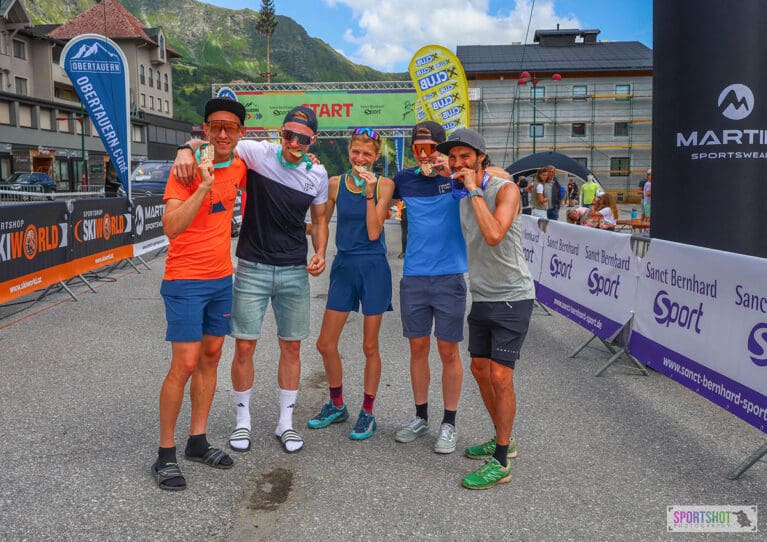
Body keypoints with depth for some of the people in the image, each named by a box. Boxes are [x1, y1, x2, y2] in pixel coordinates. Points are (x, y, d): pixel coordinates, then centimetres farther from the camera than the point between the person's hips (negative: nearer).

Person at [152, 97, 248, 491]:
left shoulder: (238, 168, 5)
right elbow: (171, 227, -25)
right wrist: (204, 185, -33)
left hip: (221, 278, 7)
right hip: (186, 281, -7)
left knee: (211, 357, 11)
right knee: (185, 364, -7)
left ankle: (198, 441, 24)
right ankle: (165, 455, 7)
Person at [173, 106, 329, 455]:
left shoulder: (318, 174, 3)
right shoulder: (258, 153, -8)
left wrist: (320, 252, -3)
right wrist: (187, 149, -30)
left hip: (295, 272, 3)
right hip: (252, 268, -2)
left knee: (291, 347, 9)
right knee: (244, 347, 2)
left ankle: (285, 422, 25)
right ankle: (243, 419, 23)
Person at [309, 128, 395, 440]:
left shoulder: (384, 185, -4)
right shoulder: (335, 184, 3)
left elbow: (373, 232, -12)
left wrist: (369, 193, -18)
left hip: (373, 269, -3)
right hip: (344, 267, 3)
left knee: (370, 347, 7)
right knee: (325, 344, 6)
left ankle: (367, 413, 22)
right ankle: (336, 406, 28)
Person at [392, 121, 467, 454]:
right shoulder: (404, 179, 7)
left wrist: (453, 172, -25)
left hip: (449, 277, -3)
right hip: (413, 277, 3)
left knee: (448, 351, 4)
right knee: (418, 348, 11)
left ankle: (448, 424, 17)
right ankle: (420, 417, 27)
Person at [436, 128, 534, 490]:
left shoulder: (505, 190, -15)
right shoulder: (461, 195, 8)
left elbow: (494, 235, -32)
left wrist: (475, 191, -25)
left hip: (512, 298, -8)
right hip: (481, 297, 8)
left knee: (500, 376, -8)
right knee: (480, 369, 14)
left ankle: (500, 463, 3)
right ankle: (503, 439, 33)